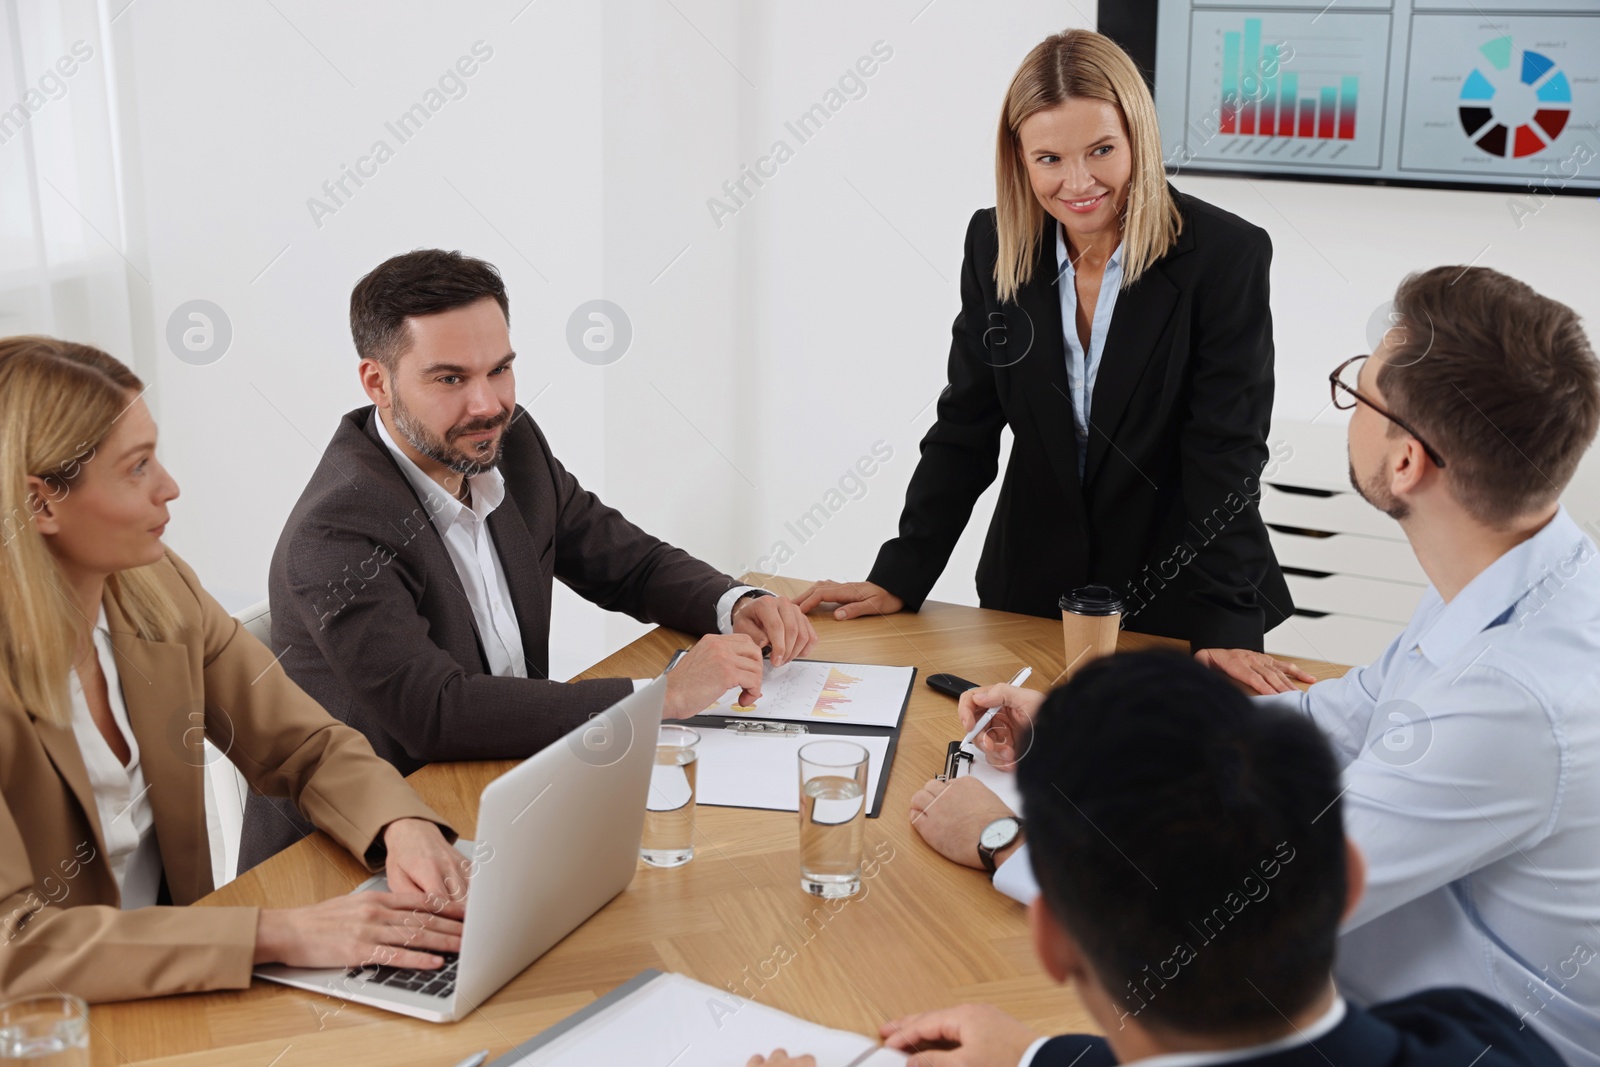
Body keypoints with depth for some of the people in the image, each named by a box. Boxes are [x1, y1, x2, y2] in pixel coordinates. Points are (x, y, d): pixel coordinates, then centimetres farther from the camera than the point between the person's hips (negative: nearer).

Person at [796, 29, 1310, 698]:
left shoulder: (1227, 255, -15)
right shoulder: (994, 246, -4)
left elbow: (1227, 453, -16)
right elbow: (964, 430, 1)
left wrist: (1224, 628, -23)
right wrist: (899, 579, -4)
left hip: (1174, 604, -3)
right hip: (1031, 596, 3)